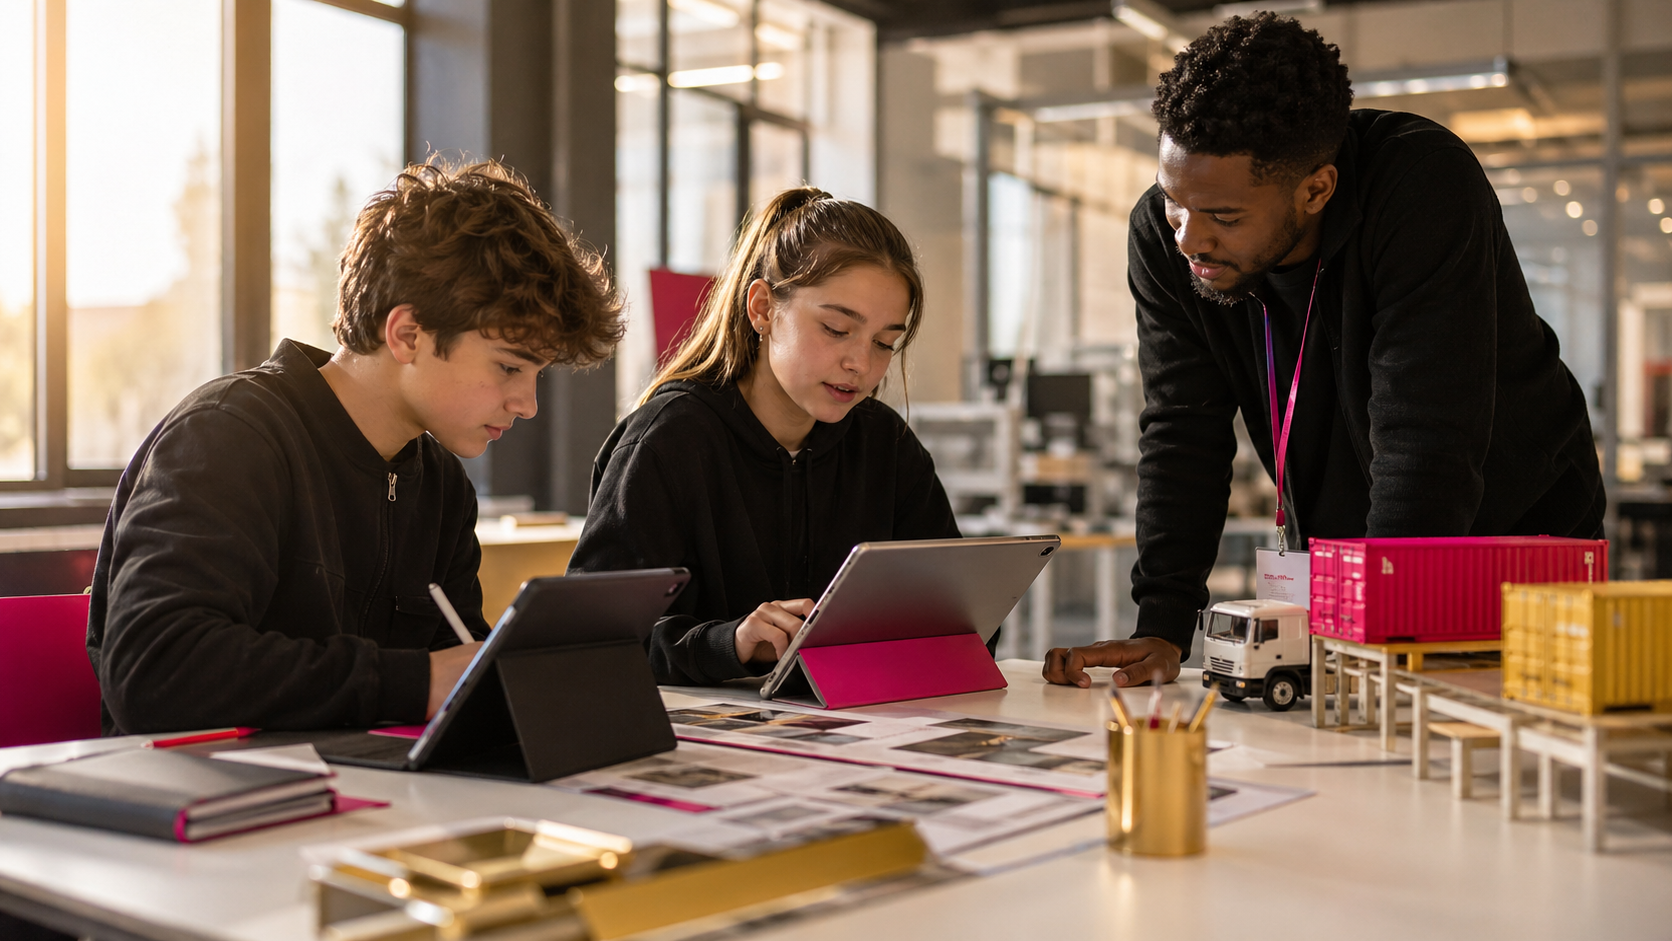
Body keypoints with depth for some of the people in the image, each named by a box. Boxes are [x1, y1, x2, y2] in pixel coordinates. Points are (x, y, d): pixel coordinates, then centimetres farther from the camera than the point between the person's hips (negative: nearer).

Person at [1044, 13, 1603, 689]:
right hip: (1334, 558, 3)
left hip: (1516, 528, -3)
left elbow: (1426, 442, -32)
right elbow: (1182, 431, -12)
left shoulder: (1426, 185, -29)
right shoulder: (1162, 233, -14)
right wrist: (1162, 628, -21)